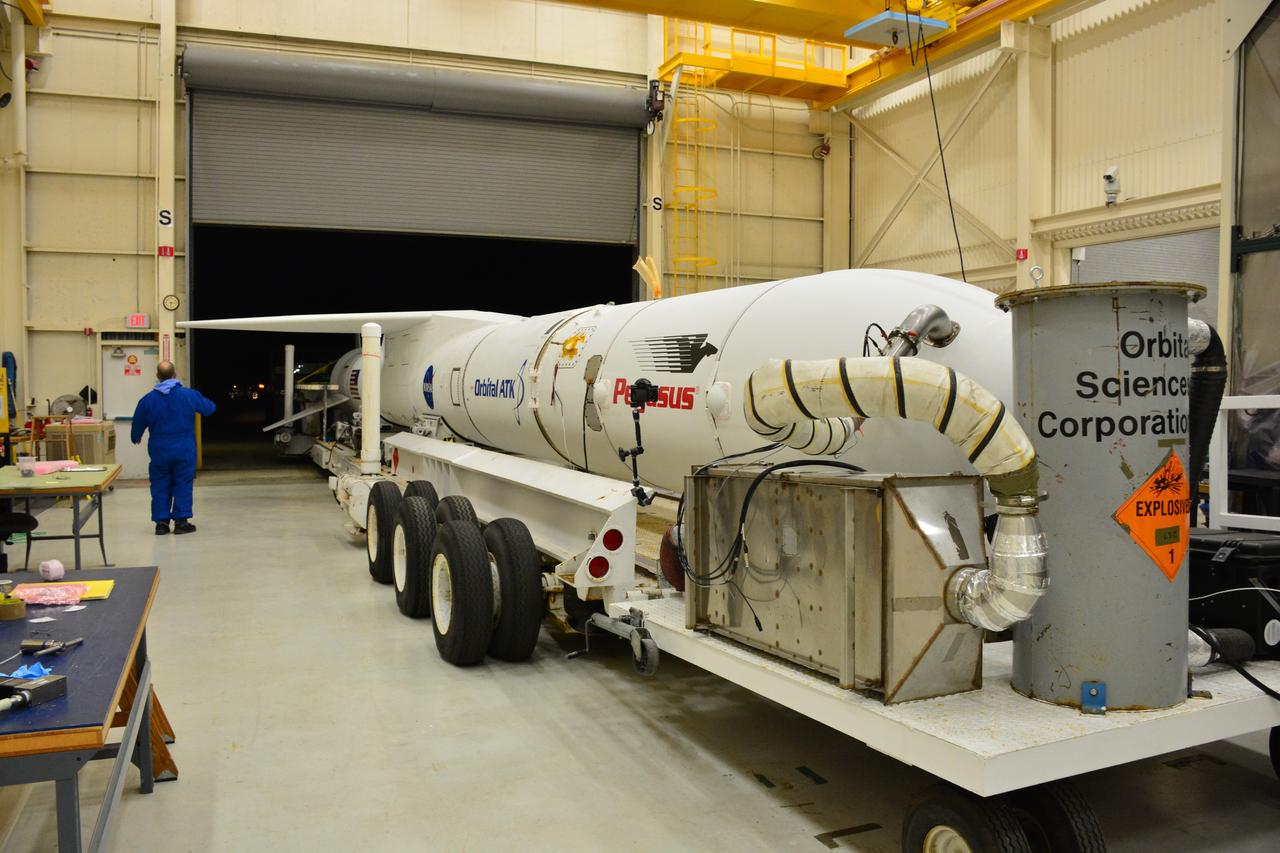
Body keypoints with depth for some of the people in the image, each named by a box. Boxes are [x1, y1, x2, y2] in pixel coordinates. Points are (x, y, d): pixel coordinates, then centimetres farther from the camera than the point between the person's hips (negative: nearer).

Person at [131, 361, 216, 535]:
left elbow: (138, 423, 9)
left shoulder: (148, 399, -3)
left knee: (160, 486, 10)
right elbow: (210, 408, 5)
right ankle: (181, 521, 5)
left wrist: (136, 438, 30)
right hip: (184, 450, -1)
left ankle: (161, 522, 10)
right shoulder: (189, 395, -9)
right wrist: (200, 400, 28)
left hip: (159, 450, 2)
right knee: (182, 485, 5)